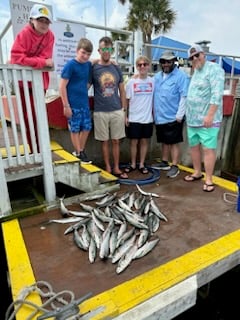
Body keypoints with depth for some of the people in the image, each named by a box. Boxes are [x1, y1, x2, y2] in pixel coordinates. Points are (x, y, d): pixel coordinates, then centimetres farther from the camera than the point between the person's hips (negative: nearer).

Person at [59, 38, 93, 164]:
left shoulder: (88, 64, 6)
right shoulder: (70, 65, -11)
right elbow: (62, 86, -13)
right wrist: (66, 106, -16)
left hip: (85, 103, 7)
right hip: (73, 104, -6)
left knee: (86, 128, 10)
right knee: (75, 129, 4)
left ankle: (81, 151, 28)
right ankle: (79, 153, 18)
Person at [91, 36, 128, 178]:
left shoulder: (117, 69, 8)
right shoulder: (93, 68, 0)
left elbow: (122, 91, 11)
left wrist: (124, 111, 7)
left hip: (117, 111, 2)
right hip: (100, 112, -2)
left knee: (116, 141, 8)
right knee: (105, 141, 7)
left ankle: (116, 168, 20)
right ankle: (108, 168, 20)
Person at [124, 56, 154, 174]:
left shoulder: (152, 81, 3)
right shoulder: (131, 82, -1)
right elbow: (126, 100, 1)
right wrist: (125, 116, -3)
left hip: (147, 118, 2)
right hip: (134, 118, -1)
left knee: (144, 141, 9)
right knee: (134, 141, 6)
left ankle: (141, 164, 22)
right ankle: (133, 164, 22)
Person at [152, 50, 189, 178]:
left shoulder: (181, 76, -8)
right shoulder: (157, 76, 12)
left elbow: (184, 97, -13)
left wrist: (180, 115, -16)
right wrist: (153, 111, 11)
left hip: (173, 117, -6)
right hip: (160, 116, 7)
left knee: (174, 142, 1)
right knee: (164, 141, 16)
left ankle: (174, 166, 10)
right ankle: (164, 162, 29)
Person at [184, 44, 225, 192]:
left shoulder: (214, 69, -7)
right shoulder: (195, 72, 18)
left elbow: (217, 94, -17)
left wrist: (210, 115, -23)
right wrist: (188, 113, 14)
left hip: (207, 119, -8)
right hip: (192, 118, 8)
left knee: (208, 149, -5)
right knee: (194, 146, 14)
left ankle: (209, 179, 5)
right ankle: (197, 172, 29)